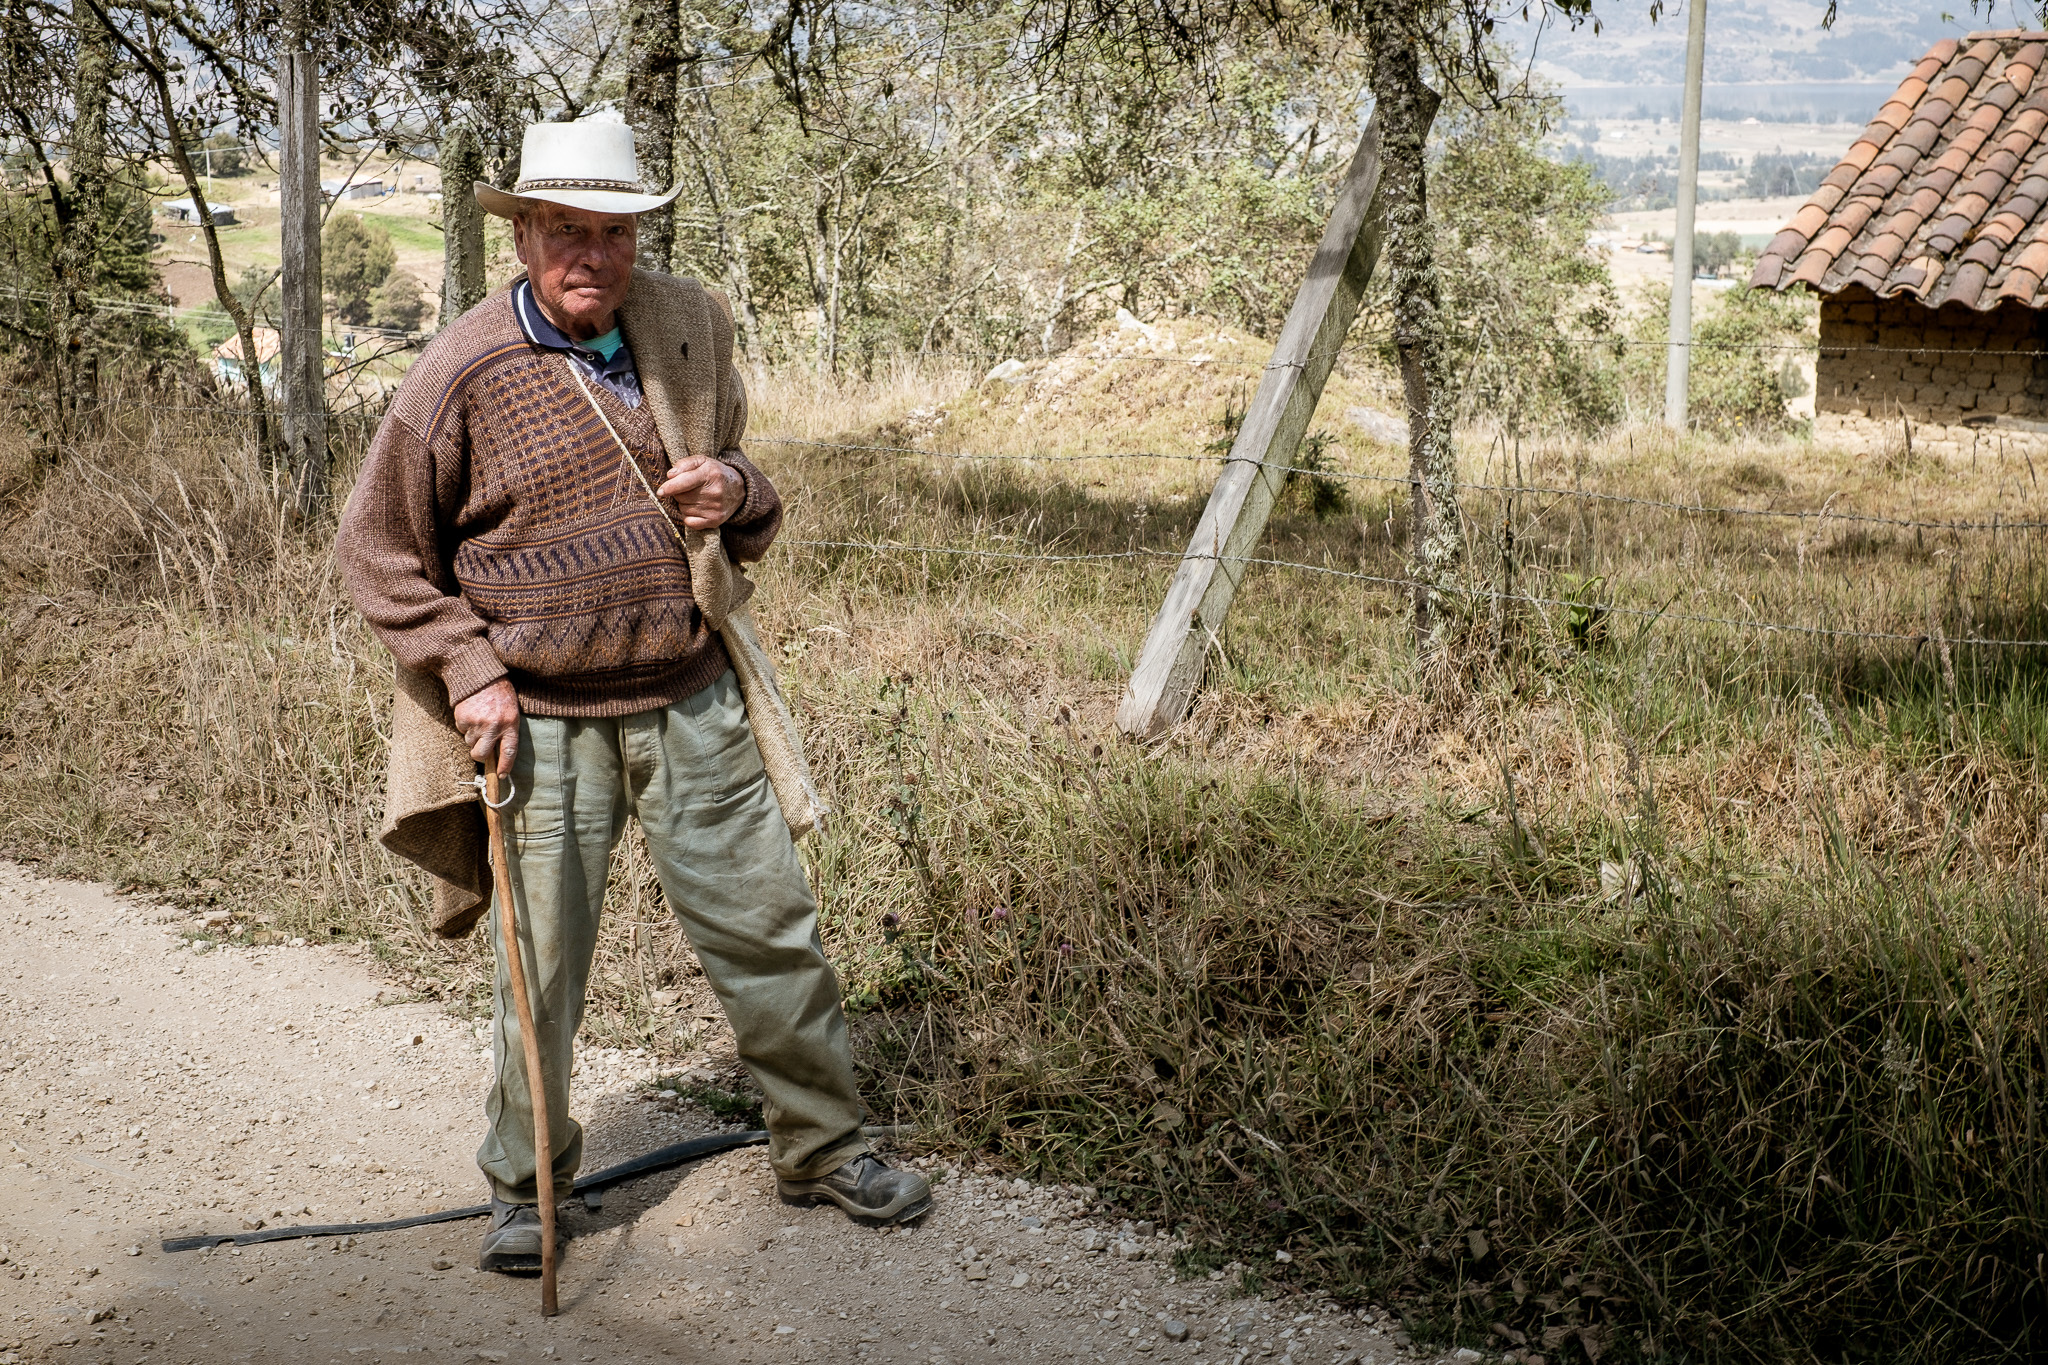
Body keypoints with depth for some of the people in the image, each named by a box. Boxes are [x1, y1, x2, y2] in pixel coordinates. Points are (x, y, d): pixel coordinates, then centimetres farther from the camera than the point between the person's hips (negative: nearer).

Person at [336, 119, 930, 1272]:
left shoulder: (692, 326, 2)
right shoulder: (464, 374, -9)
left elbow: (739, 465, 19)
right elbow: (380, 550, 0)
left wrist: (734, 489, -5)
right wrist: (470, 670, -9)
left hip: (693, 702, 3)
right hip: (545, 722, -3)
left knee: (771, 929, 8)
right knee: (542, 968, 5)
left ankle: (825, 1146, 26)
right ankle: (527, 1186, 26)